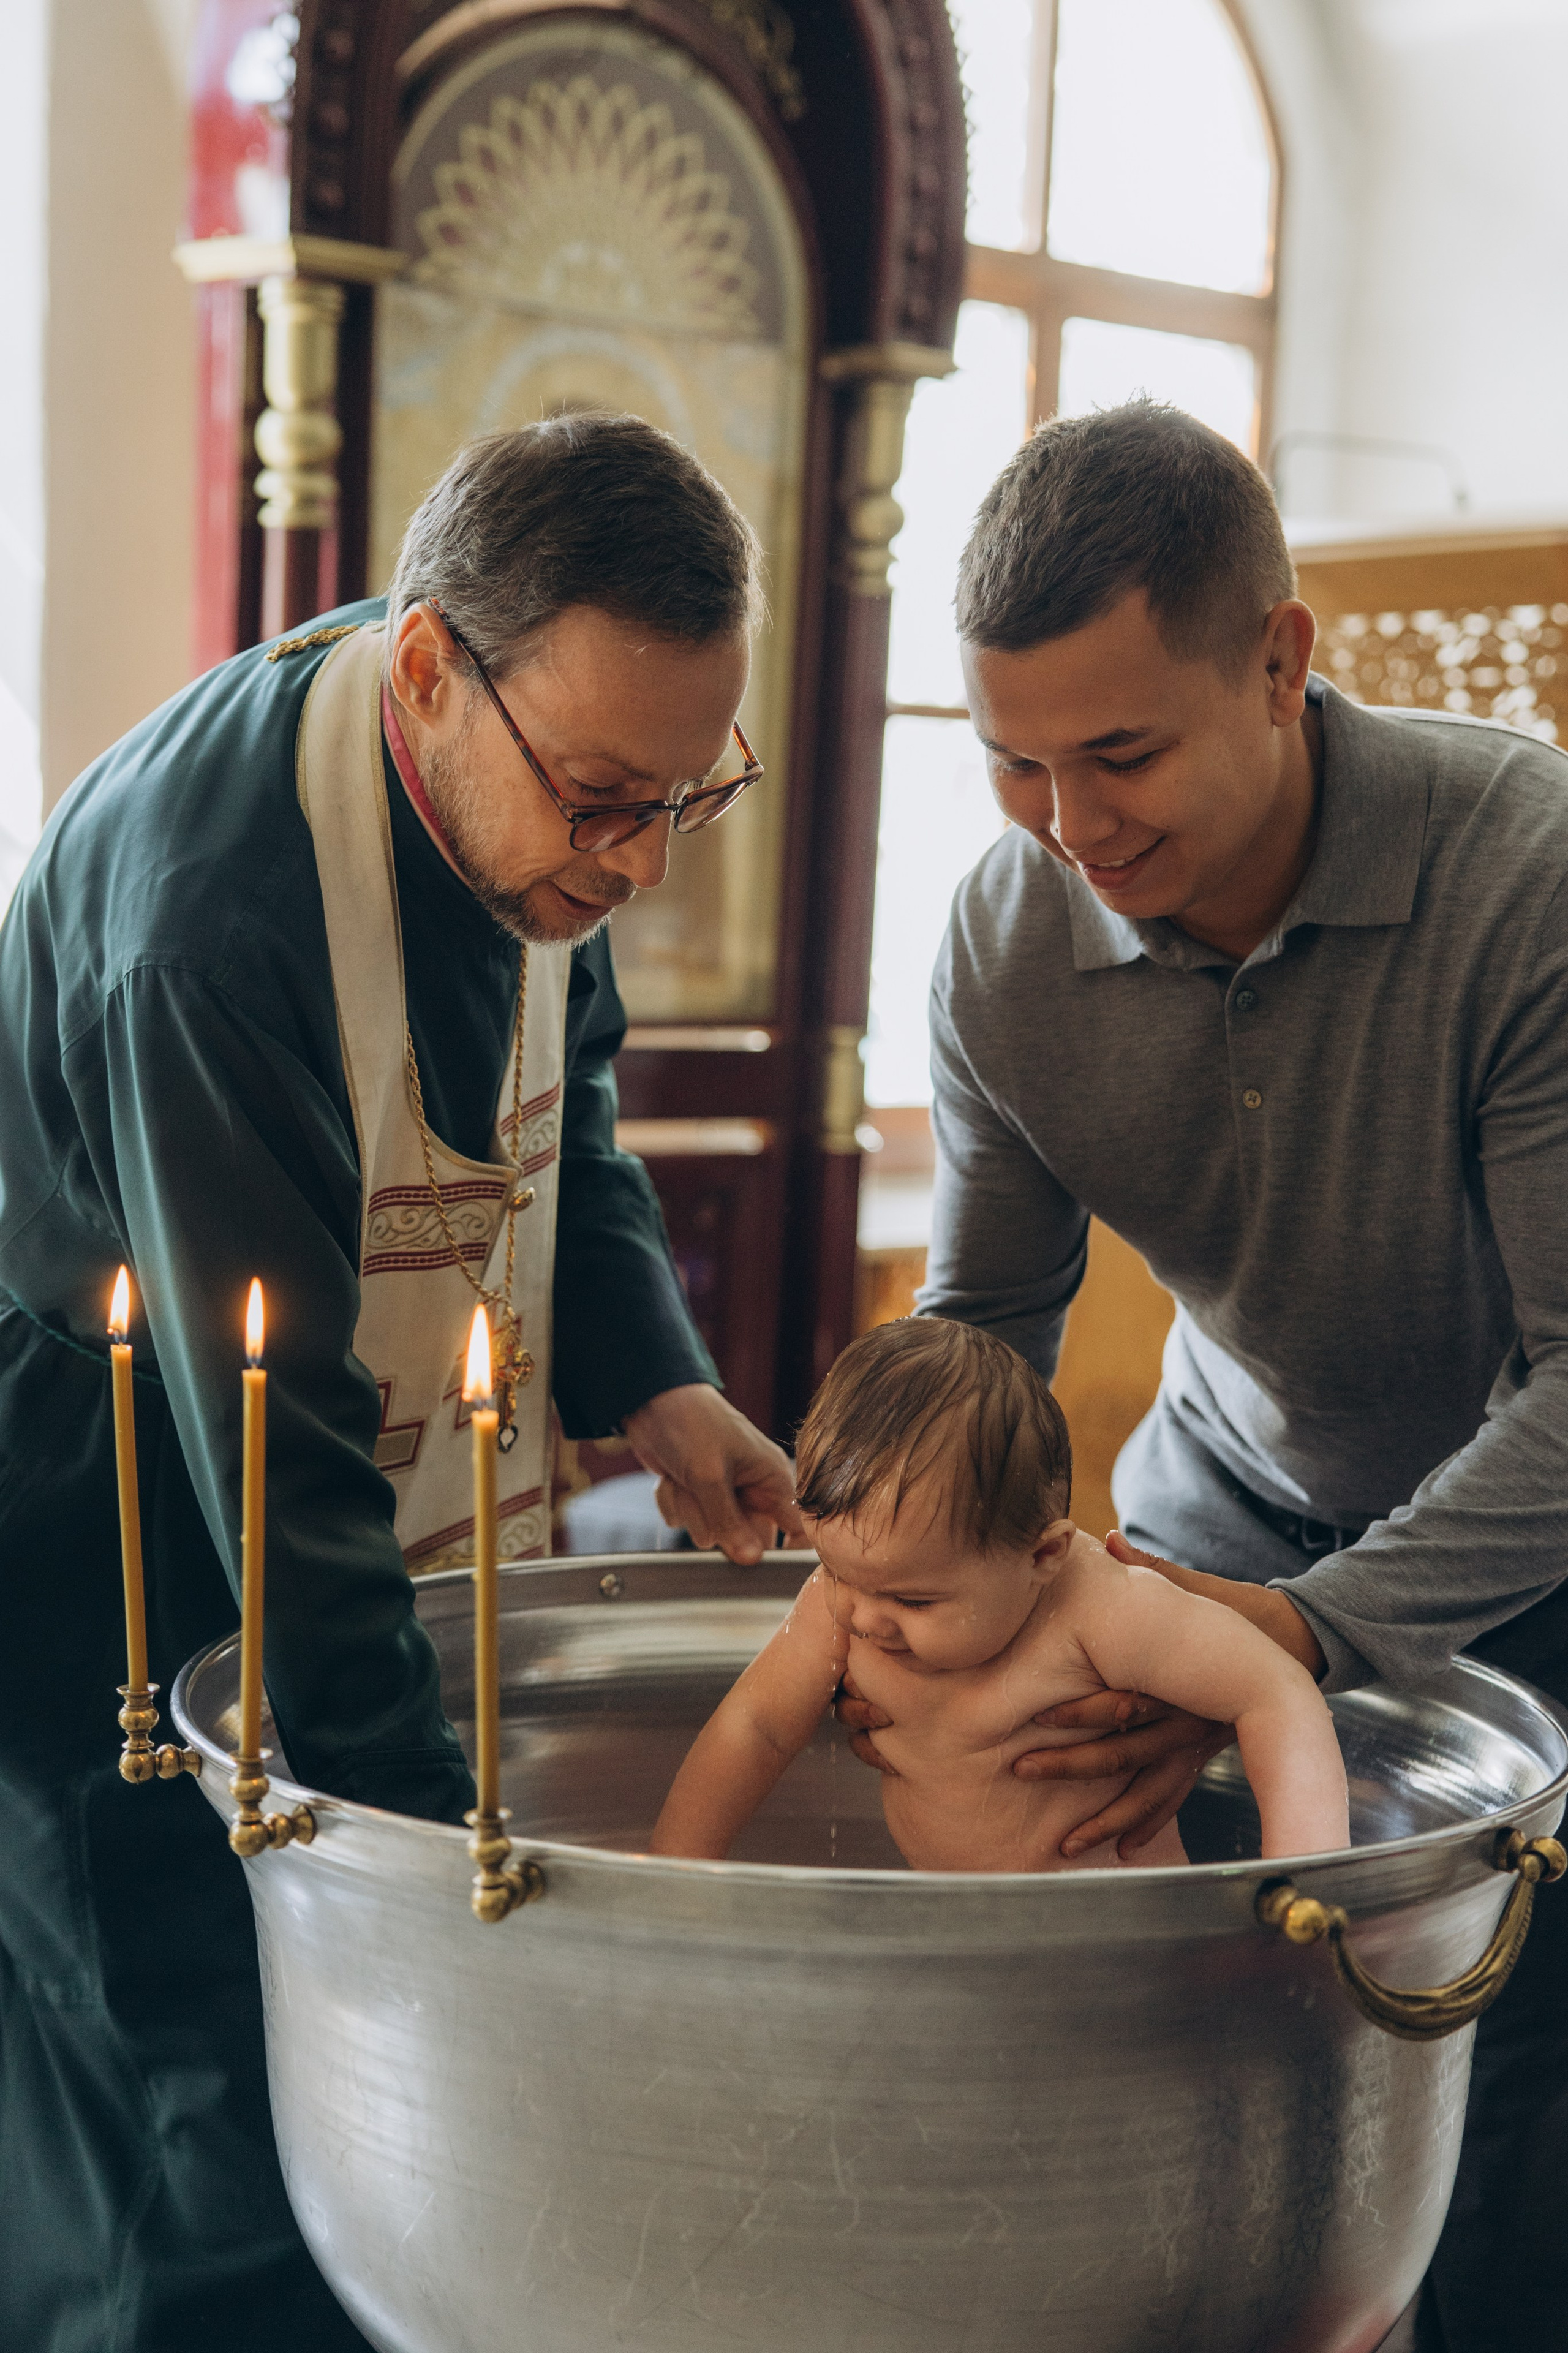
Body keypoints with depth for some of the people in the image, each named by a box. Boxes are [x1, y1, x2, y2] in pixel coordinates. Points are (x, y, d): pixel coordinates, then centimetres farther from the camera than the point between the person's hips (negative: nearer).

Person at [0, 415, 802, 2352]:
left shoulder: (527, 786, -4)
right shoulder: (210, 904, -30)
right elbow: (270, 1429, -29)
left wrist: (651, 1379, -2)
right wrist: (434, 1830, -26)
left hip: (367, 1547, 8)